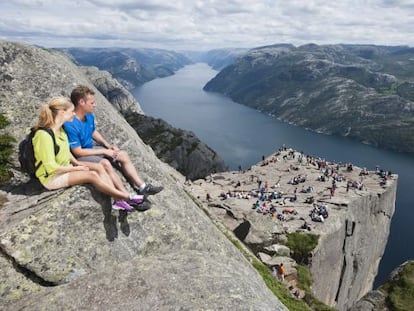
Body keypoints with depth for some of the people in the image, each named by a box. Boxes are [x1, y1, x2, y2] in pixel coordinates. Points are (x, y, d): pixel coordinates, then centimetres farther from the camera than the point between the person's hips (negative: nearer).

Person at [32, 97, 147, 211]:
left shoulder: (60, 129, 3)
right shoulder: (44, 135, -26)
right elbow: (51, 168, -24)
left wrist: (77, 163, 1)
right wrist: (76, 168, -15)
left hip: (65, 168, 9)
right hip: (51, 178, -9)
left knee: (98, 167, -12)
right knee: (92, 175, -24)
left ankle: (118, 200, -19)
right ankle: (127, 197, -15)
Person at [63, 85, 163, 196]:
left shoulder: (89, 116, -2)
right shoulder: (70, 125, -28)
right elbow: (78, 152, -24)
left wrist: (108, 145, 1)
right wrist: (104, 151, -18)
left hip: (91, 149, 9)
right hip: (79, 157, -9)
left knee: (123, 155, -2)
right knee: (105, 163, -34)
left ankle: (142, 187, -5)